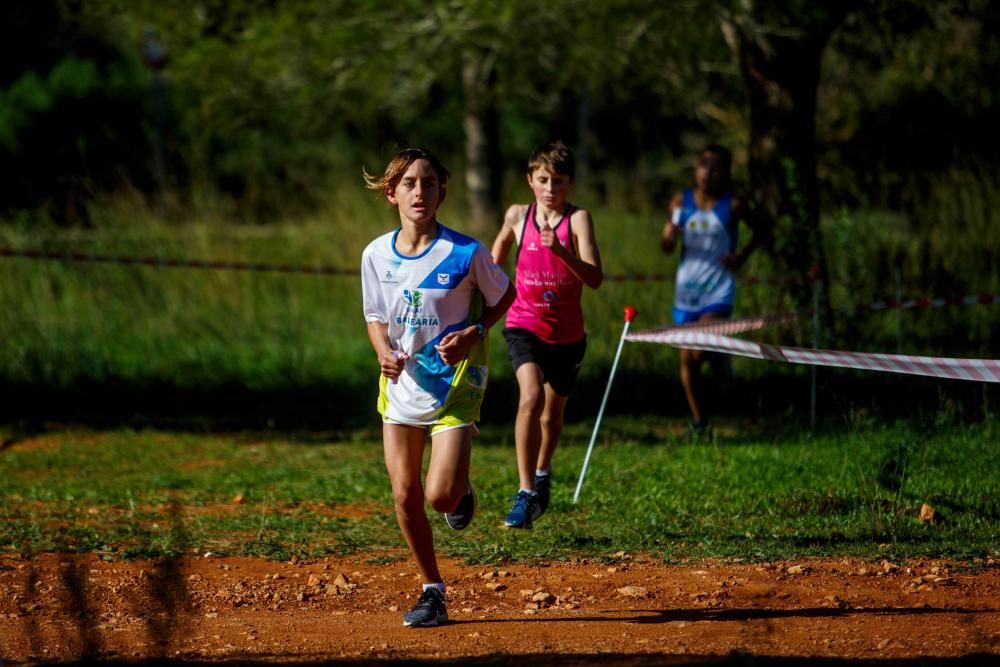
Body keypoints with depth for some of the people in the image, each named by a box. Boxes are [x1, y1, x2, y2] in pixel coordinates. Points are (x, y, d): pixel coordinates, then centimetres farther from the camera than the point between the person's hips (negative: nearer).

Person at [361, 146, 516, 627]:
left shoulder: (465, 252, -14)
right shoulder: (377, 255, -3)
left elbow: (503, 295, 3)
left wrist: (472, 333, -13)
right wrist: (384, 352, -10)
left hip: (454, 385, -4)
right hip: (401, 385, 4)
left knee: (441, 496, -14)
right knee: (405, 496, 3)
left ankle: (462, 490, 23)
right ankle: (432, 591, 19)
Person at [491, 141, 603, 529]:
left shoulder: (577, 219, -11)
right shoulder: (517, 216, -2)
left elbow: (594, 278, -23)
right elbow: (500, 247, 22)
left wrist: (560, 250, -36)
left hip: (566, 333, 1)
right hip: (524, 326, 0)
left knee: (552, 412, 17)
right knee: (531, 397, -26)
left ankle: (542, 472, 49)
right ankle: (526, 494, -26)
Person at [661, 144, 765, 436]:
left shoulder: (733, 206, -8)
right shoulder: (681, 202, 0)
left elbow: (758, 231, 9)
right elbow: (668, 249, 5)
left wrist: (743, 254, -6)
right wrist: (668, 237, -17)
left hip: (718, 291, -3)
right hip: (686, 289, 3)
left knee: (701, 352, -18)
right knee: (687, 358, 6)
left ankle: (721, 357, 19)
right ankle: (698, 419, 21)